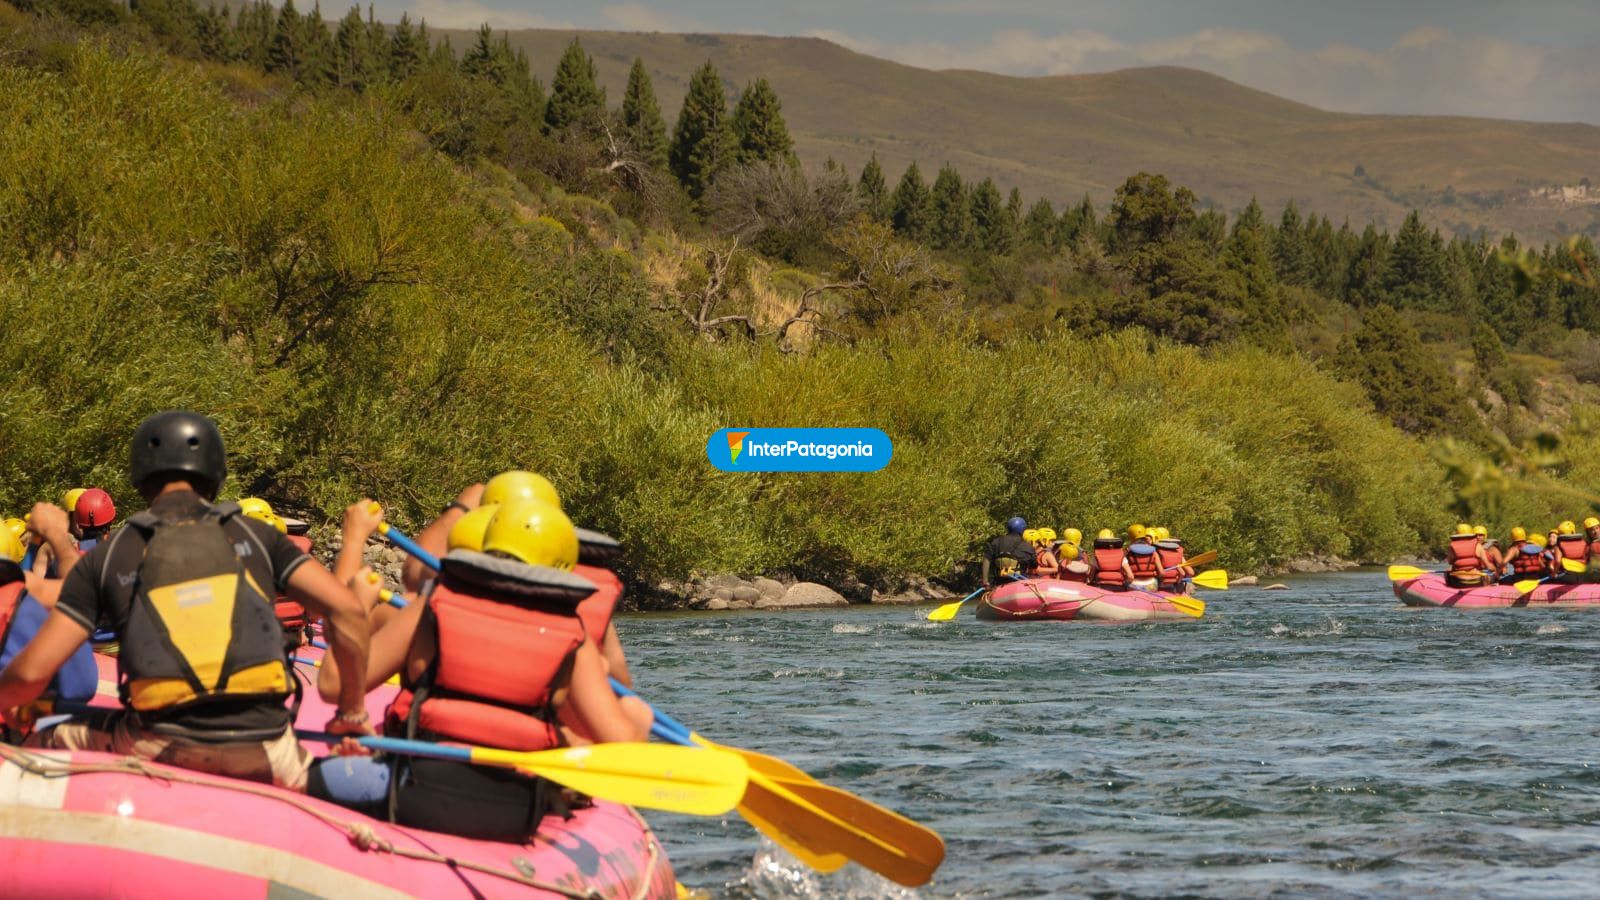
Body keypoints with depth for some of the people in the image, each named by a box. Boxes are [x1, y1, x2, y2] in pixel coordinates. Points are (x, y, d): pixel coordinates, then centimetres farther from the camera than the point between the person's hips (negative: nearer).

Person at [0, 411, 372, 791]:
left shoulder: (107, 556, 7)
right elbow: (346, 611, 1)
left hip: (157, 752, 0)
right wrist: (352, 711, 13)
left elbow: (32, 671, 3)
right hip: (265, 756, 1)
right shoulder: (255, 536, 9)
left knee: (37, 746, 20)